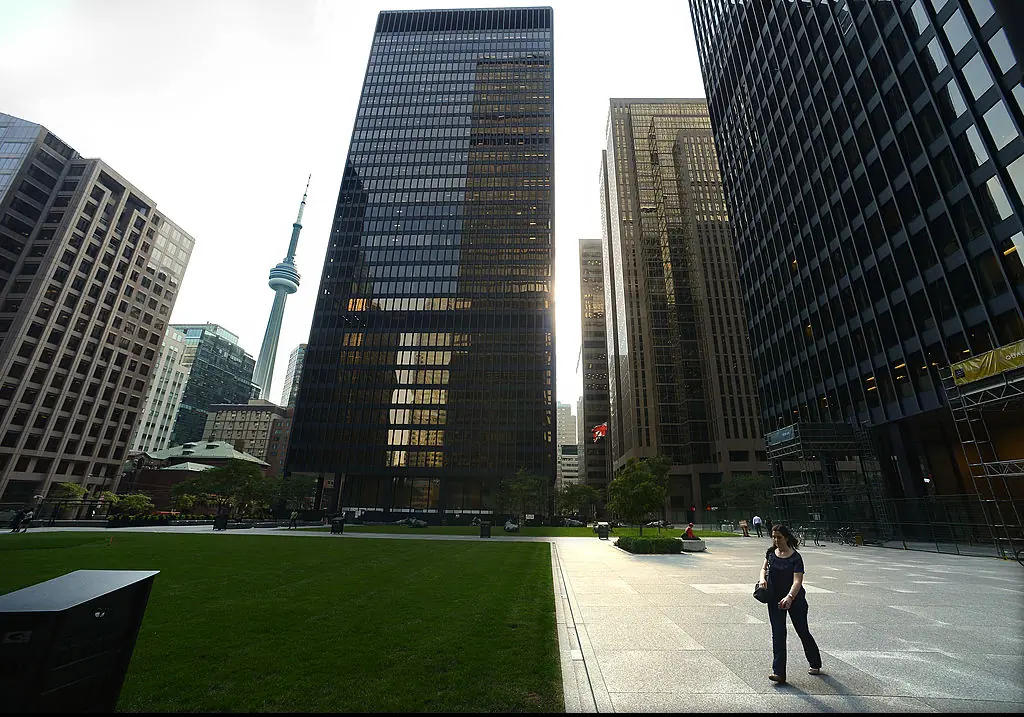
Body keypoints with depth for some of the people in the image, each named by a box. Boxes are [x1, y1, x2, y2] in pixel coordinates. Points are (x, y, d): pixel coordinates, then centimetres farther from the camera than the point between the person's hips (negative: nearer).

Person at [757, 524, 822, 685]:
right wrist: (762, 578, -12)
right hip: (774, 599, 3)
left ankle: (815, 664, 42)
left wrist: (789, 597, -42)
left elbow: (797, 581, -27)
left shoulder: (795, 557, -18)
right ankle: (779, 672, 2)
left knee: (803, 631, 14)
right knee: (778, 634, 0)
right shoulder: (771, 552, -2)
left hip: (795, 599, -3)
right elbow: (764, 568, 10)